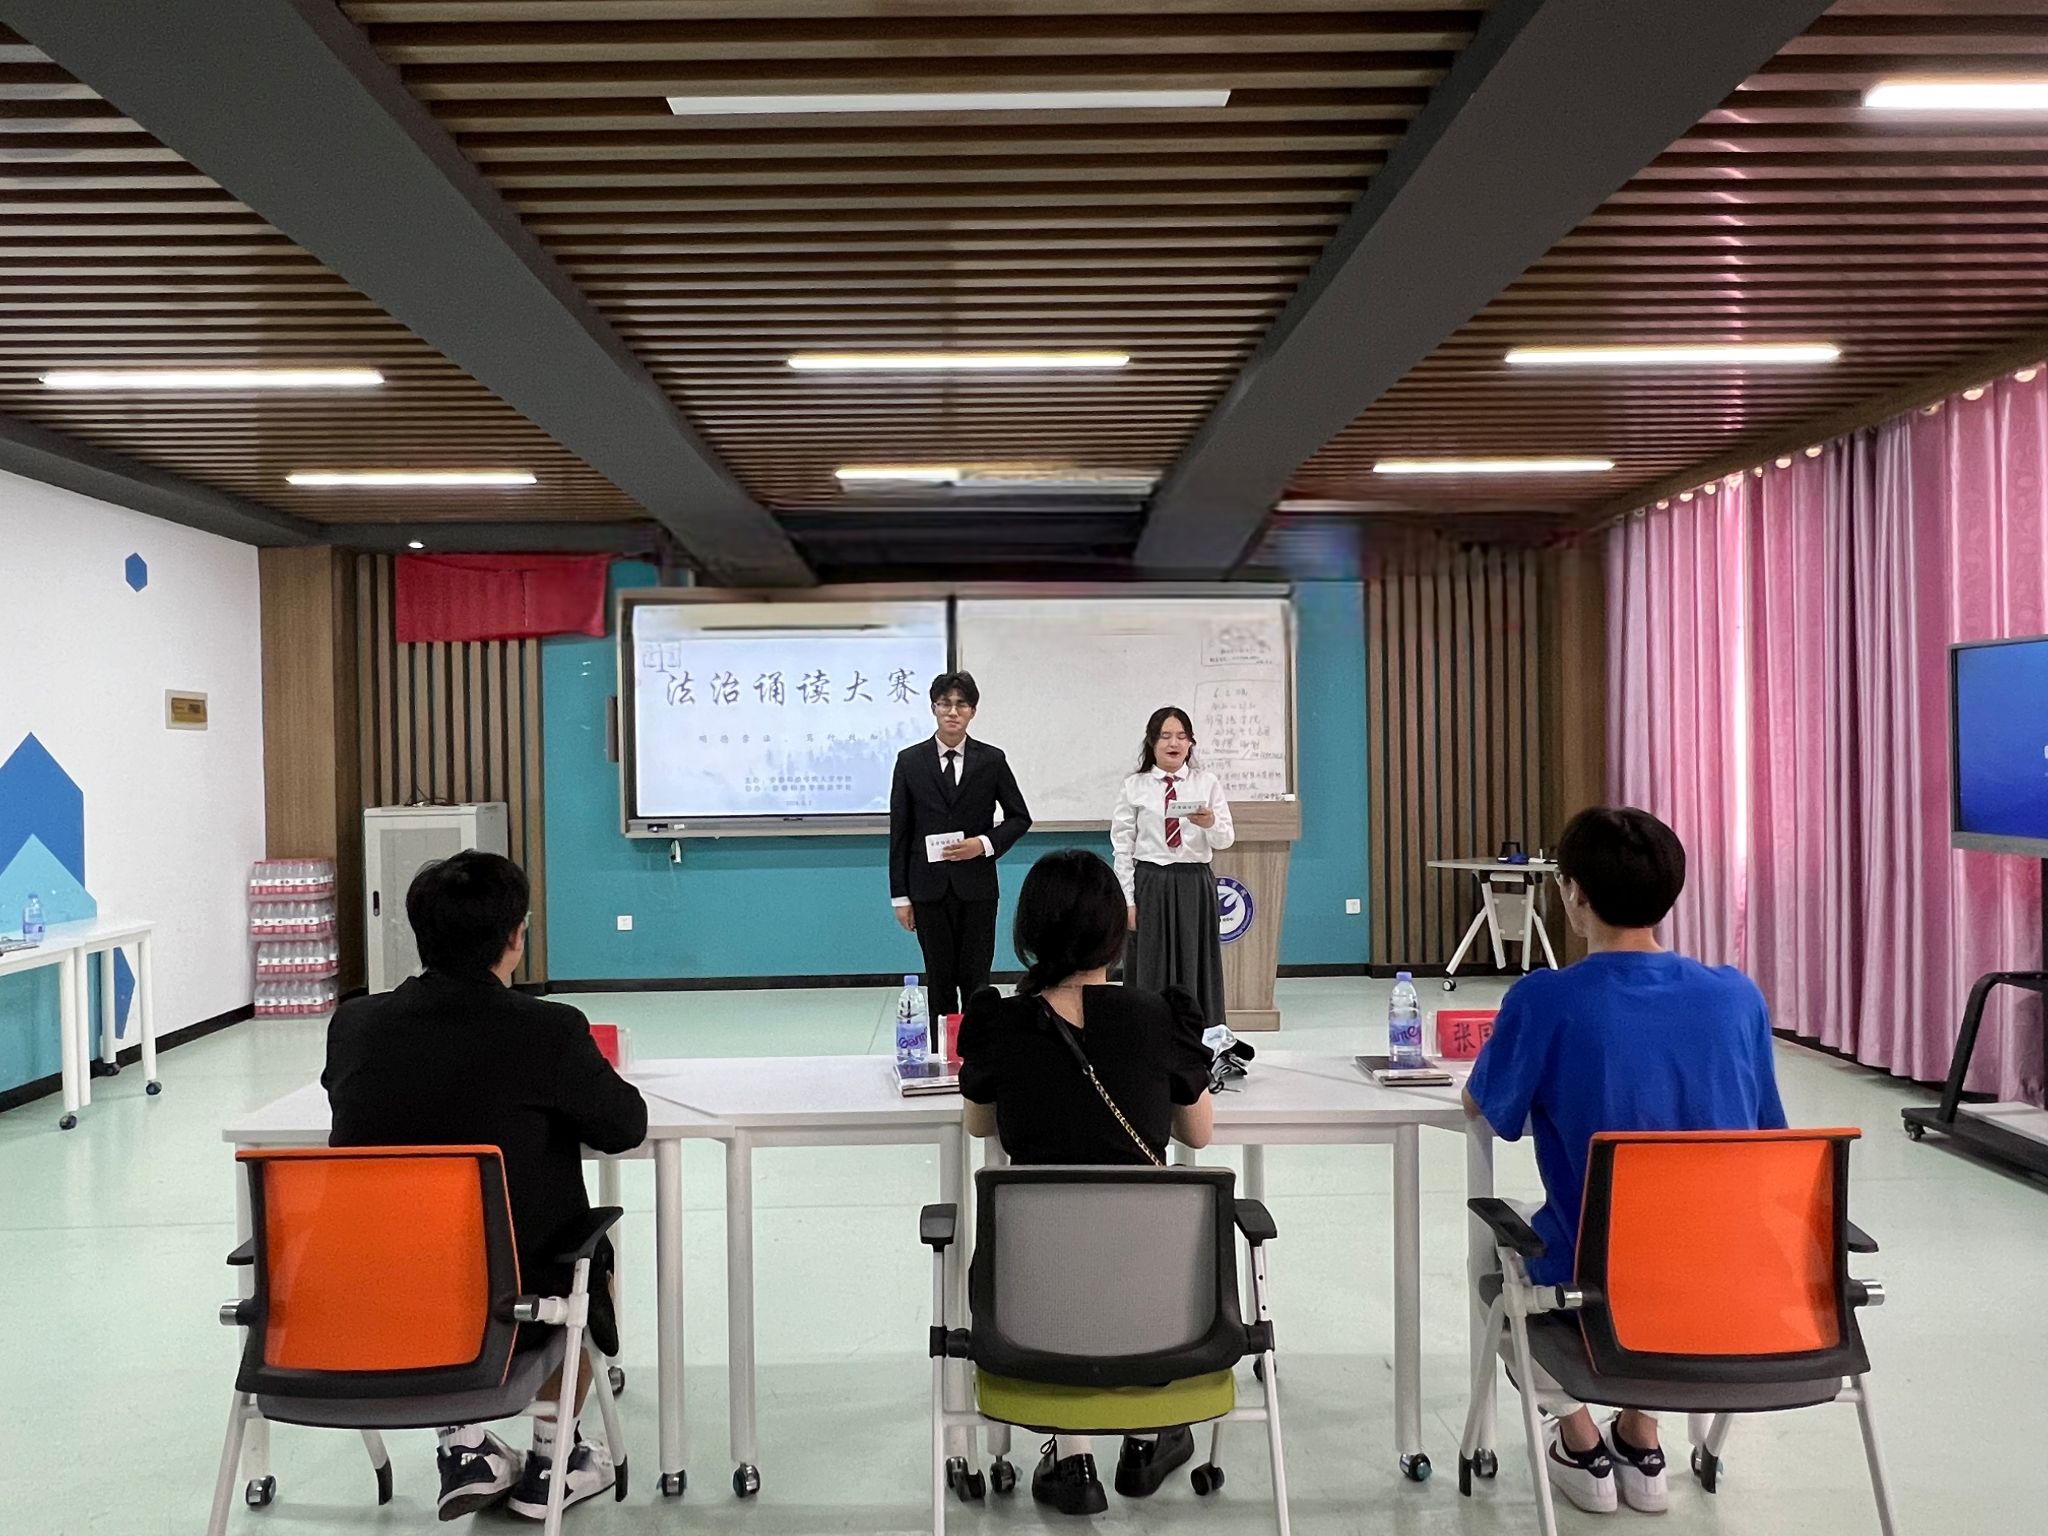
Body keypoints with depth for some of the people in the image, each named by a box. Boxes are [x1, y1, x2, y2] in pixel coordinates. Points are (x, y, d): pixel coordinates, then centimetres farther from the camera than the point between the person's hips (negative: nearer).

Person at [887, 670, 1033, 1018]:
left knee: (976, 980, 2)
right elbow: (899, 832, 3)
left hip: (976, 886, 0)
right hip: (929, 887, 0)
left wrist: (985, 844, -10)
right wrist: (900, 895, 0)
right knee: (939, 980, 5)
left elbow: (1020, 817, 9)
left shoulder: (992, 760, 2)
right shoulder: (910, 761, 2)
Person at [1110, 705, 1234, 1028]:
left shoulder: (1207, 784, 5)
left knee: (1195, 968, 6)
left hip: (1195, 884, 1)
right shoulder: (1135, 787, 2)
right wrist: (1128, 900, -5)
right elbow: (1123, 847, 0)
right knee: (1152, 969, 2)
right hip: (1150, 883, -1)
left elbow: (1226, 839, -2)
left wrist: (1210, 824, -25)